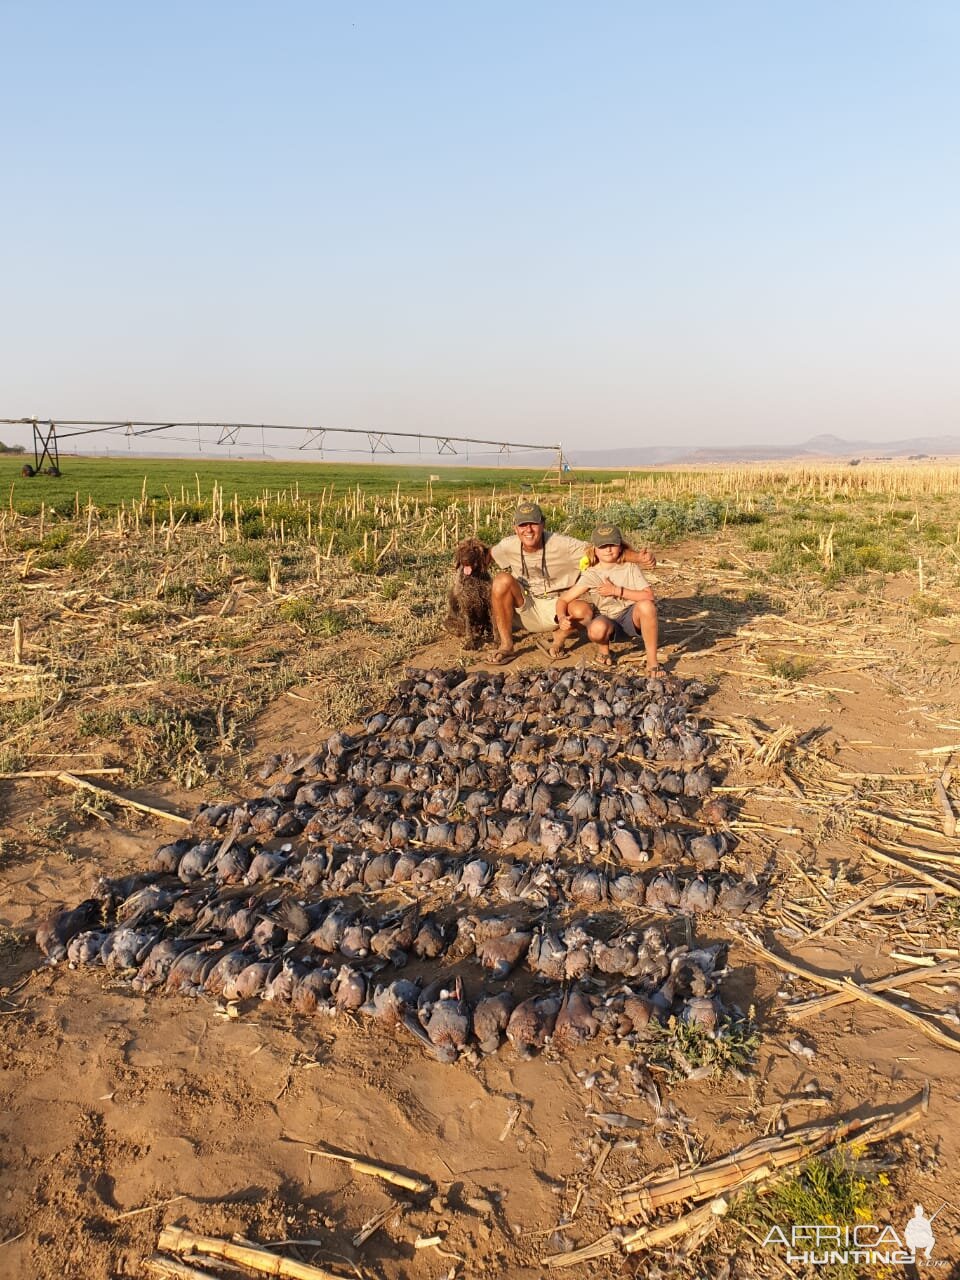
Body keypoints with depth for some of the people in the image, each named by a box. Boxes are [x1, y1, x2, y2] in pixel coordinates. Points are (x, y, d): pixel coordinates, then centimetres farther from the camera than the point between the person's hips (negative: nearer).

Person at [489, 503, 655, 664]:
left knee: (583, 611, -33)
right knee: (503, 580, -28)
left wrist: (638, 557, -40)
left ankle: (559, 636, 3)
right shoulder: (507, 546, -9)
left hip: (556, 609, -1)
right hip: (523, 609, 2)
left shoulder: (562, 544, -18)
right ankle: (506, 645, -15)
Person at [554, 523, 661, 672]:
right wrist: (562, 618, -27)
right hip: (610, 622, 0)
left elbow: (648, 595, -11)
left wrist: (616, 590, -16)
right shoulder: (590, 575, -3)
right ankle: (603, 649, 1)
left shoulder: (629, 567, -1)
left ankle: (652, 659, -21)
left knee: (646, 605, -35)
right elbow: (563, 600, -5)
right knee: (597, 628, -38)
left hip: (632, 617, 1)